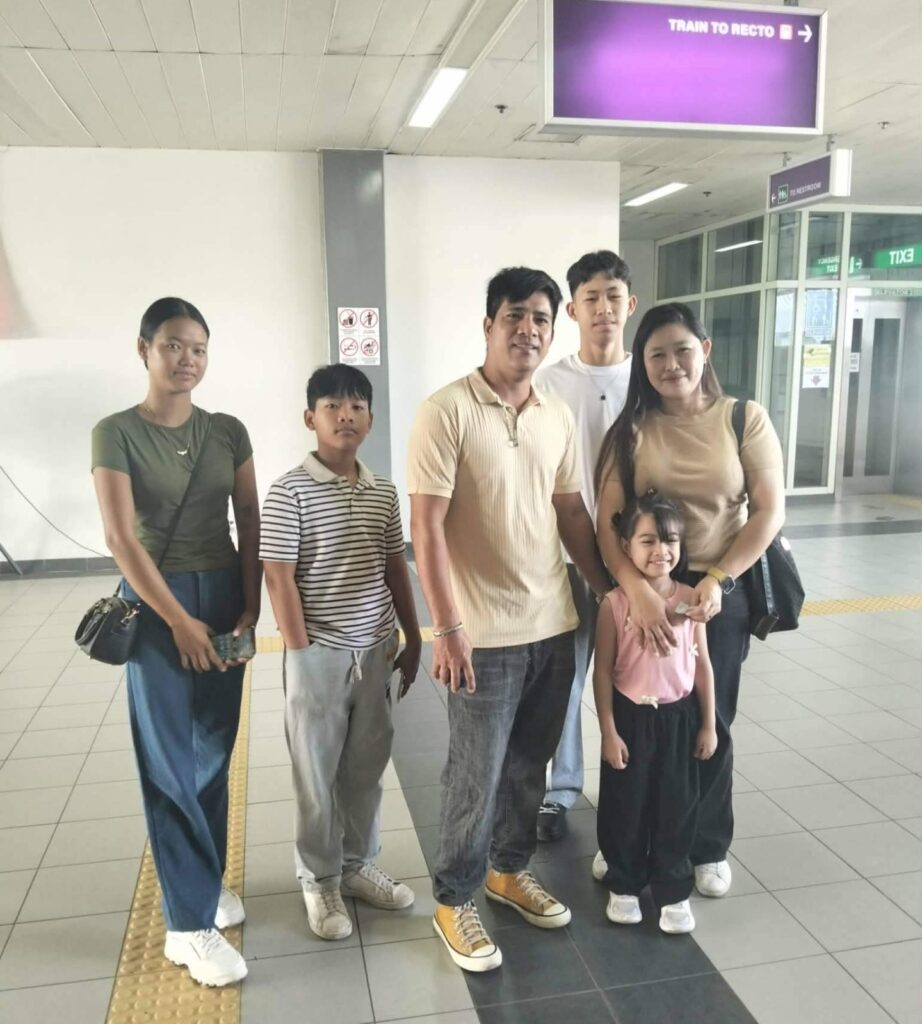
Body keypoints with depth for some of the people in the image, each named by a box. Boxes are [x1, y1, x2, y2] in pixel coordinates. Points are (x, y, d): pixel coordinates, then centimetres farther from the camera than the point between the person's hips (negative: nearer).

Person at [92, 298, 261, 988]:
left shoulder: (228, 431, 4)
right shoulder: (116, 433, -7)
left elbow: (250, 525, 4)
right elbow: (122, 539, -12)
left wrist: (251, 607, -3)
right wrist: (178, 621, -13)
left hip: (225, 597, 4)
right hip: (157, 603, -4)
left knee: (215, 755, 12)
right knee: (171, 766, 1)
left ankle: (205, 882, 31)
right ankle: (191, 925, 11)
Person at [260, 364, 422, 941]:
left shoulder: (384, 493, 5)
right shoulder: (289, 492, -12)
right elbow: (279, 578, -12)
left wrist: (413, 638, 12)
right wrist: (301, 654, -13)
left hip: (377, 649, 5)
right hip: (320, 654, -5)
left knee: (368, 765, 16)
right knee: (318, 772, 10)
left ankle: (359, 865, 35)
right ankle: (319, 881, 28)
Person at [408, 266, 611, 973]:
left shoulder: (559, 417, 7)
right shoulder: (447, 412, -13)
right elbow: (427, 526, -15)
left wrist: (612, 591, 13)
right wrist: (447, 628, -18)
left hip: (554, 624, 6)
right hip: (485, 634, -6)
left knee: (529, 765, 19)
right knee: (477, 777, 6)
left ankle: (510, 869, 41)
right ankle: (454, 900, 28)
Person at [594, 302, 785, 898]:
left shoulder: (745, 419, -3)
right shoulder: (630, 429, -2)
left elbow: (770, 512, -6)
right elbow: (607, 521, -9)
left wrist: (715, 580, -17)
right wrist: (637, 590, -24)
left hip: (721, 593, 0)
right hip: (641, 592, 1)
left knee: (708, 723, 12)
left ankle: (709, 847, 33)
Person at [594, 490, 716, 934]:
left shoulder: (690, 599, -6)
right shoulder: (615, 603, -13)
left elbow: (702, 665, 2)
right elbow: (603, 671, -8)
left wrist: (708, 725, 4)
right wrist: (608, 731, -8)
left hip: (678, 718, 2)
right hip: (630, 717, -2)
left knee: (677, 807, 12)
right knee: (626, 806, 13)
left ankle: (674, 892, 31)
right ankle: (624, 886, 33)